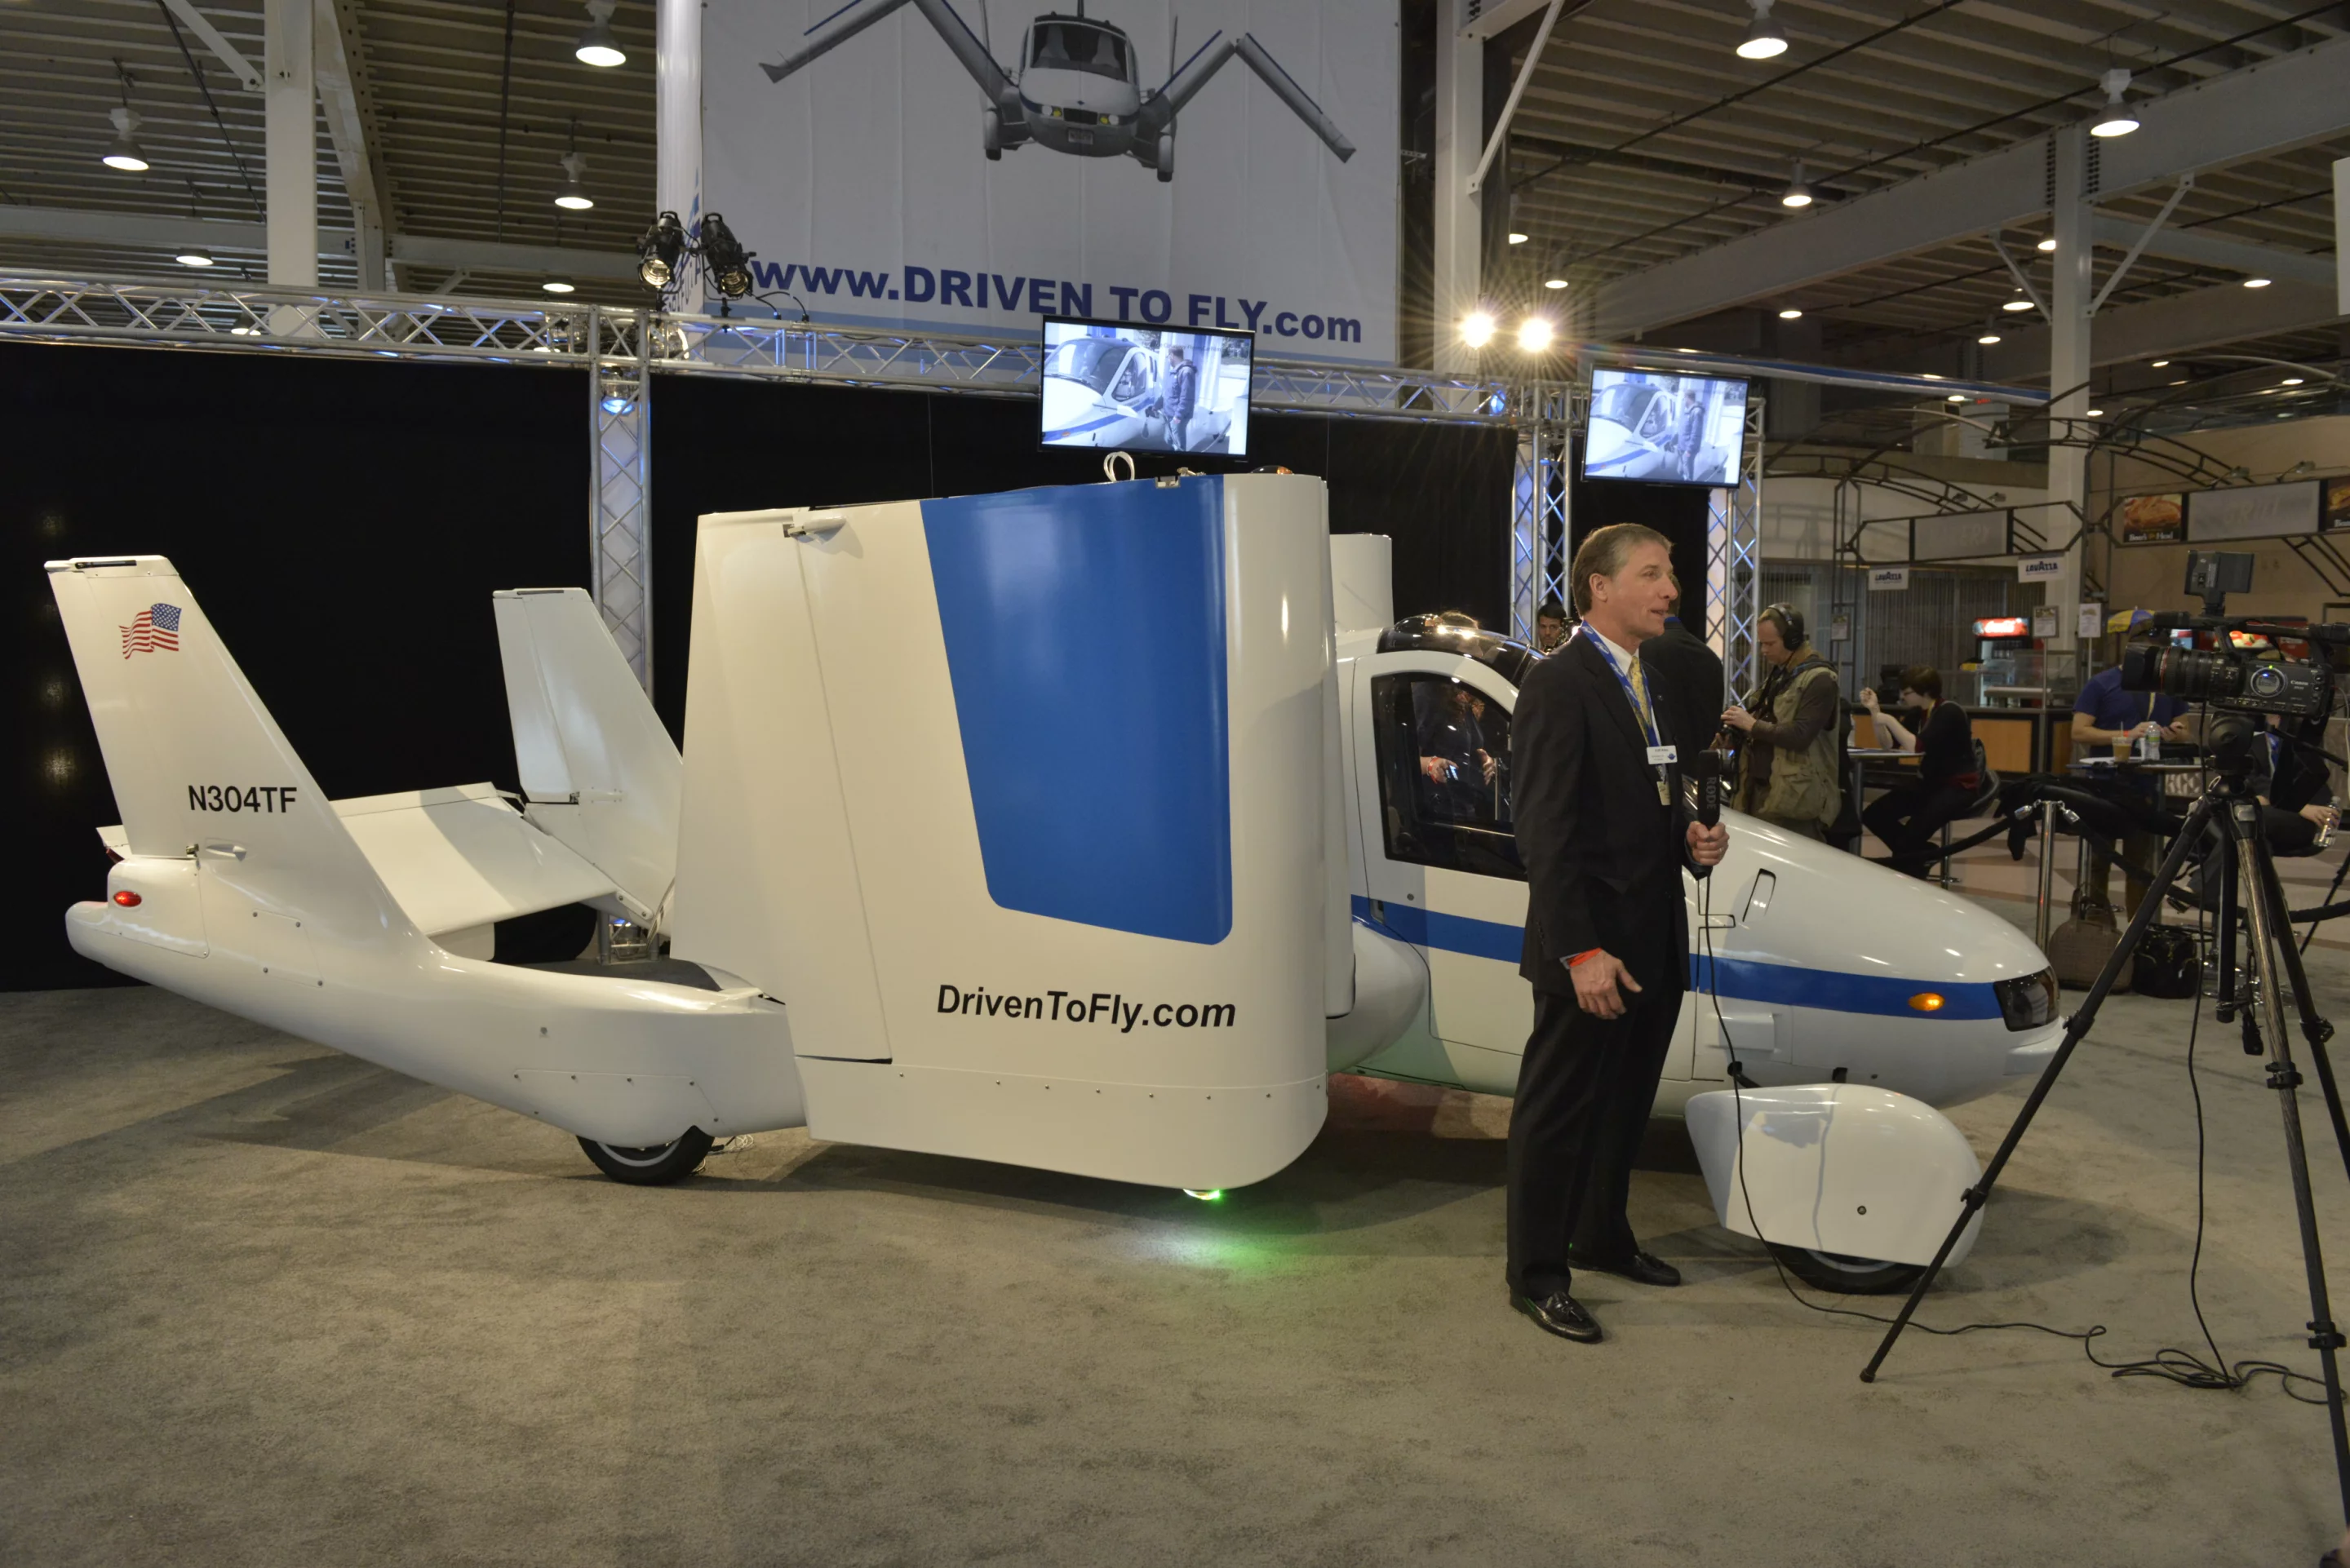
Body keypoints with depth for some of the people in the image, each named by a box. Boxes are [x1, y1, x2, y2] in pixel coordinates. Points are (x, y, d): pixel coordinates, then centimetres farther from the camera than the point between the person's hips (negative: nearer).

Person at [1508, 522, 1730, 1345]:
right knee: (1559, 1112, 3)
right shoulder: (1559, 683, -14)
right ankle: (1537, 1275, 15)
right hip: (1592, 949, -9)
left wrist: (1692, 839, 1)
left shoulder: (1657, 683, 14)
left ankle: (1603, 1238, 38)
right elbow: (1546, 832, -19)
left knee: (1624, 1105, 21)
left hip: (1654, 943, 9)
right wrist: (1581, 951, -23)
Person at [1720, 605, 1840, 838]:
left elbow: (1800, 736, -20)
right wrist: (1740, 724, 4)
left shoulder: (1819, 679, -11)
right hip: (1761, 788, 9)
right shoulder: (1777, 674, 17)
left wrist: (1752, 725, -15)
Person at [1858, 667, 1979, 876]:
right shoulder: (1918, 713, 7)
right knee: (1873, 815, -8)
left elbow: (1917, 747, -26)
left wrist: (1890, 720, -22)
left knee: (1912, 834, -27)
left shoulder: (1949, 713, -16)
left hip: (1958, 787, -8)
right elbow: (1890, 743, 4)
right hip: (1930, 784, 8)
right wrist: (1874, 710, -5)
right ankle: (1920, 853, 10)